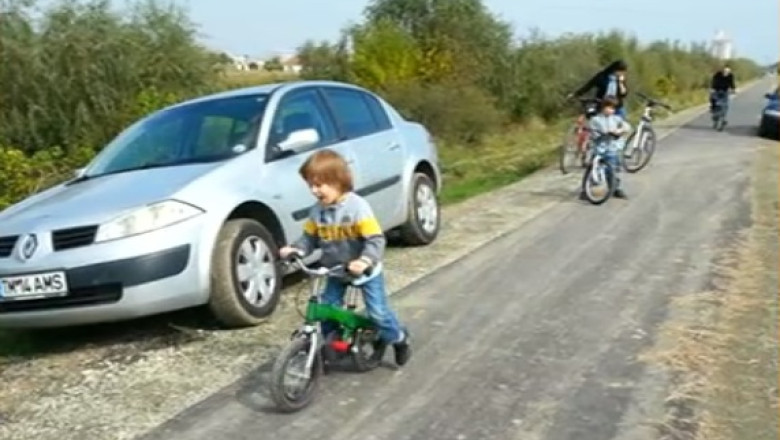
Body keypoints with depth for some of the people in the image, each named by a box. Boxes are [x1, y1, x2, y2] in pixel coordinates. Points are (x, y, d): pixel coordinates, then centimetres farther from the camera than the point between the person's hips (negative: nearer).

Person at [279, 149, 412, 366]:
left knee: (378, 312, -1)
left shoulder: (358, 206, -26)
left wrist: (365, 260, -47)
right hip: (336, 272, 5)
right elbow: (309, 237, 1)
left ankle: (399, 339, 26)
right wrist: (295, 249, -19)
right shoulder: (317, 210, -8)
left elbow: (376, 239, -30)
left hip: (365, 271, -5)